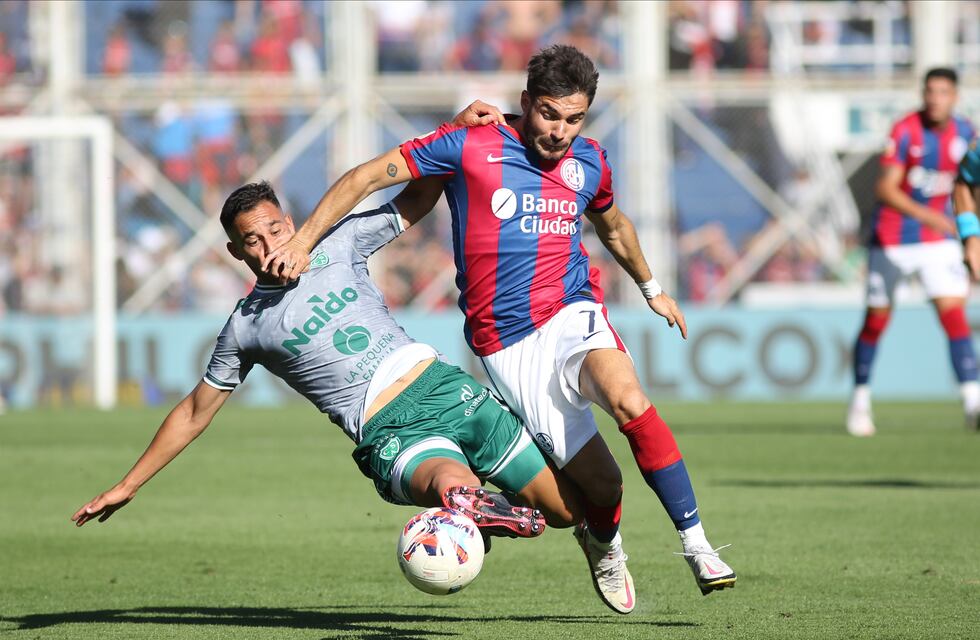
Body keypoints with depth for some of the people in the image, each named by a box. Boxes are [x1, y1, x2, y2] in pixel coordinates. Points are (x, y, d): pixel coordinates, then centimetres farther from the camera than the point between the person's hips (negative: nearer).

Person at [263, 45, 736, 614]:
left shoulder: (589, 162, 9)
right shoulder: (471, 146, -5)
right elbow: (368, 177, -2)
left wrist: (651, 288, 43)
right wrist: (302, 243, -7)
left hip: (571, 315, 2)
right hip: (507, 348, -2)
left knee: (627, 399, -33)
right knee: (602, 483, -8)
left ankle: (697, 546, -26)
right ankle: (603, 544, 30)